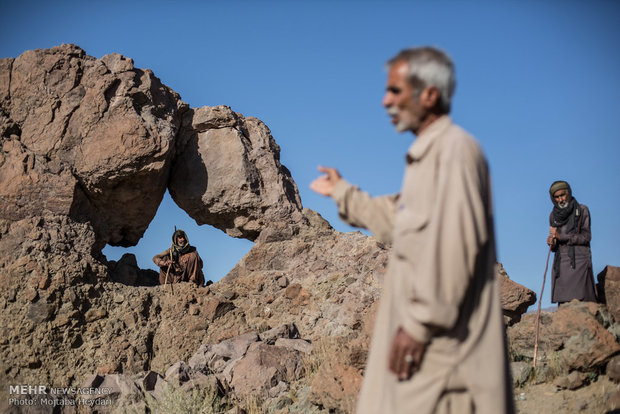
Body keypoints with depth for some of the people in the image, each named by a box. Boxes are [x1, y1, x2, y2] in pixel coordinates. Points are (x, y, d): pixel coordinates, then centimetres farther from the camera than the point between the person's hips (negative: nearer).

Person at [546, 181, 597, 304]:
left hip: (579, 260, -4)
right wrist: (552, 243, -7)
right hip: (561, 262, 4)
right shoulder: (553, 215, 12)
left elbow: (586, 237, -5)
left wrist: (561, 236, -12)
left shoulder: (582, 210, 0)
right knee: (563, 303, -5)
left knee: (579, 300, -14)